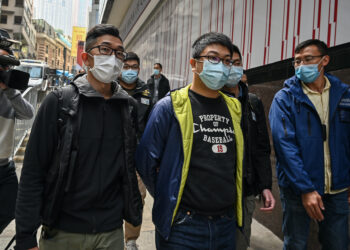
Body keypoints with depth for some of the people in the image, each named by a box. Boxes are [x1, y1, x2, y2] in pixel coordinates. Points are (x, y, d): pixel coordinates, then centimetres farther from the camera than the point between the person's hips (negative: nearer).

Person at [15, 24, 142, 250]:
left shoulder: (128, 106, 1)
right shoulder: (59, 102, -8)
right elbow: (33, 173, -8)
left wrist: (133, 214, 10)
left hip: (112, 232, 2)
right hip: (62, 232, -2)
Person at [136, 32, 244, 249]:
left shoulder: (234, 108, 6)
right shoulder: (170, 106, -10)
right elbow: (146, 160, -8)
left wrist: (226, 197, 14)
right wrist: (168, 199, -1)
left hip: (227, 224, 5)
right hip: (182, 226, -5)